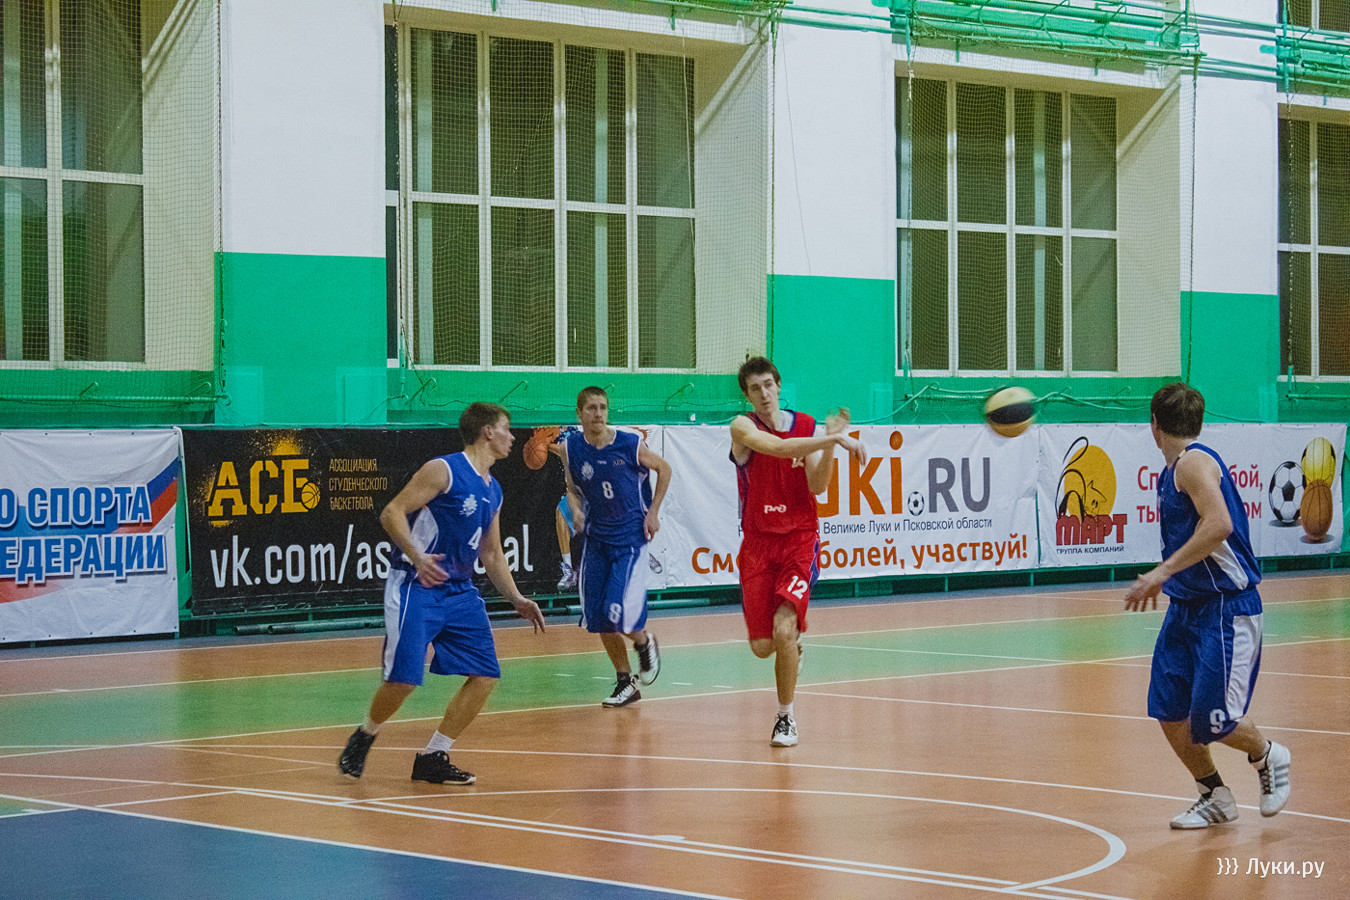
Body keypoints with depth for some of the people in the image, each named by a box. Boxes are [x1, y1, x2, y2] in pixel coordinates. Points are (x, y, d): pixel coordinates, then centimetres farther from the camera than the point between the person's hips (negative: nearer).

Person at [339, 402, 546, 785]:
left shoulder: (493, 491, 15)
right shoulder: (444, 470, -10)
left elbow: (492, 555, 24)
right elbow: (392, 512, -15)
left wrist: (516, 600, 14)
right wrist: (416, 556, -29)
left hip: (459, 591, 8)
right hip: (415, 587, -8)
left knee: (486, 674, -2)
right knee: (403, 678, -13)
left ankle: (433, 757, 8)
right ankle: (363, 738, 16)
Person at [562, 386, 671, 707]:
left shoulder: (631, 444, -12)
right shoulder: (570, 448, -3)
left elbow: (664, 469, 4)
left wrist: (653, 512, -1)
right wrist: (576, 510, -8)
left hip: (630, 538, -4)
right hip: (596, 539, 4)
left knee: (619, 612, -17)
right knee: (598, 618, 4)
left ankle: (644, 642, 18)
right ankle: (625, 683, 20)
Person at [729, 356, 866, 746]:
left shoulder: (808, 427, 3)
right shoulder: (743, 427, -6)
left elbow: (818, 487, -6)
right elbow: (779, 447, -27)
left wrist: (830, 442, -20)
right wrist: (833, 438, -34)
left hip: (799, 539, 0)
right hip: (758, 542, 0)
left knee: (784, 629, -19)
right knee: (762, 647, 0)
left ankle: (786, 718, 0)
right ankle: (791, 643, 40)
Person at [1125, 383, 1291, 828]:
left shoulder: (1194, 462, -16)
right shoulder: (1173, 471, 13)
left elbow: (1219, 524, -29)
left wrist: (1164, 571, -29)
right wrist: (1164, 578, 31)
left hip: (1226, 608, -9)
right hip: (1186, 606, 9)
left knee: (1210, 721, -10)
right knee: (1169, 712, 3)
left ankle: (1268, 756, 20)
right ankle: (1215, 797, 19)